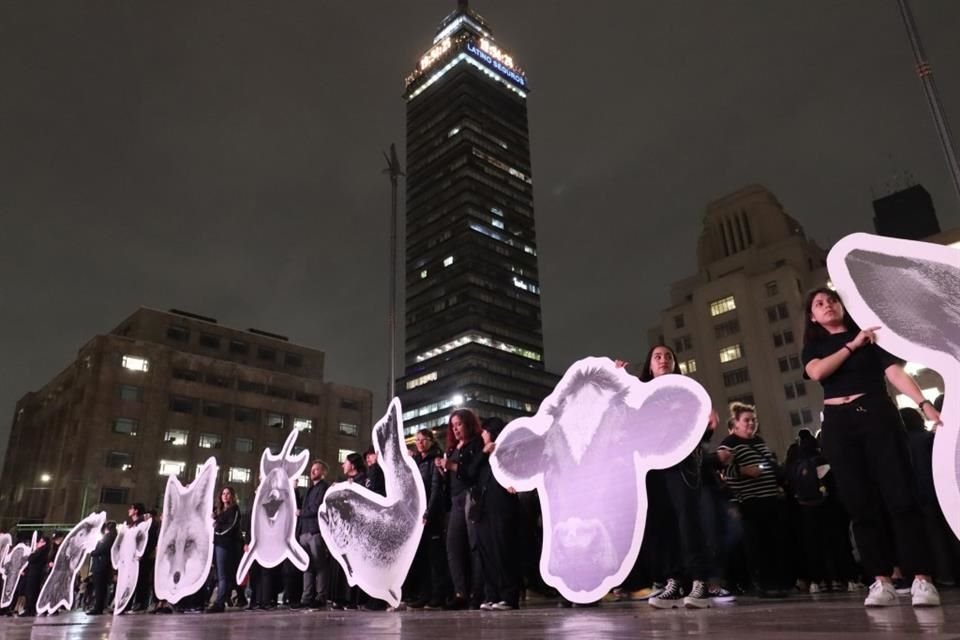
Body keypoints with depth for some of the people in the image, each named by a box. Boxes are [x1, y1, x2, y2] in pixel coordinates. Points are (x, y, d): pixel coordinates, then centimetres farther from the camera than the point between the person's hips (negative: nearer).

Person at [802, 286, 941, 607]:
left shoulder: (871, 333, 10)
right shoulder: (813, 347, 15)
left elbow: (894, 371, -2)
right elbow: (817, 372, -7)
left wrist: (923, 403, -15)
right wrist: (852, 345, -5)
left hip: (877, 414, -2)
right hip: (838, 425, 2)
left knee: (900, 496, -8)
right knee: (861, 505, 1)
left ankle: (922, 579, -5)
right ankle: (881, 581, 5)